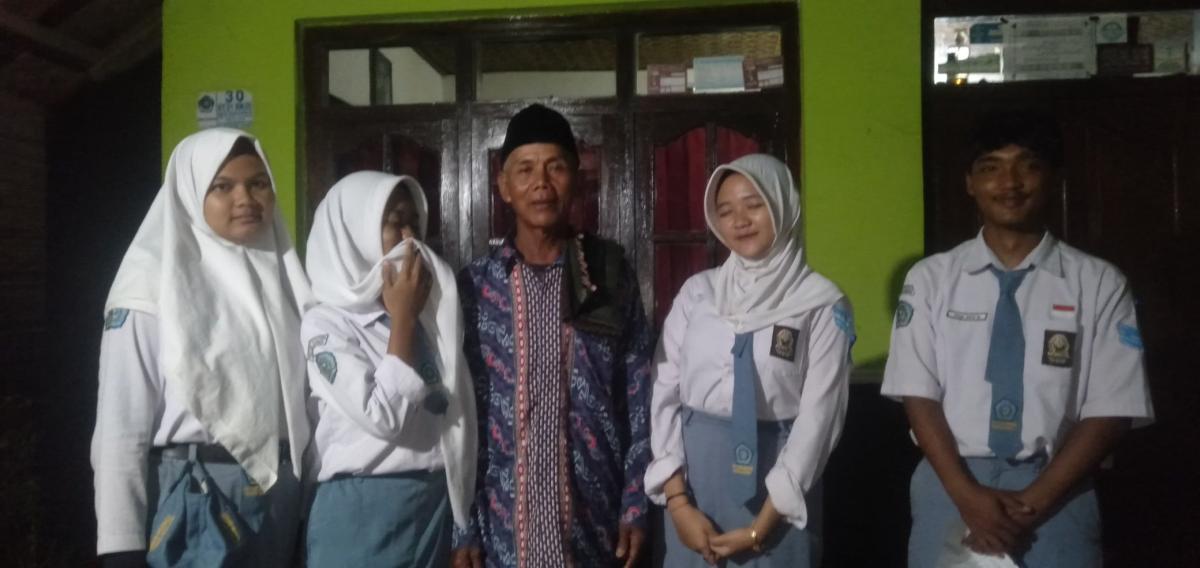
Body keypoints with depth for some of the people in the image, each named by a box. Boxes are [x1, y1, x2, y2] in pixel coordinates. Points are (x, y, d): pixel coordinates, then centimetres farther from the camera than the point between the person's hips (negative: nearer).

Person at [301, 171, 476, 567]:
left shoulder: (429, 313, 8)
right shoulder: (326, 322, -8)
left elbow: (454, 411, 10)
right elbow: (383, 418, -18)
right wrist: (402, 319, -13)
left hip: (438, 503, 5)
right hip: (365, 510, -5)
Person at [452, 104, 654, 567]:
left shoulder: (611, 275, 0)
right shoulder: (474, 286, -1)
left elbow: (639, 397, 1)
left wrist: (635, 506, -3)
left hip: (592, 523, 1)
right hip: (502, 527, 0)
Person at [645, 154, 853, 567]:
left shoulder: (822, 303, -5)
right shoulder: (696, 292, 3)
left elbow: (819, 415, -9)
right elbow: (664, 392, 1)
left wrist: (761, 526, -11)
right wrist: (678, 501, -7)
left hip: (775, 479, -2)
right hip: (693, 472, 3)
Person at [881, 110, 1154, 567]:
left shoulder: (1100, 284, -1)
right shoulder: (930, 278, 0)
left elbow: (1109, 412, -4)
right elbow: (918, 395, -3)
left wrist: (1033, 502, -11)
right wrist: (967, 494, -12)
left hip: (1055, 496, 0)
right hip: (949, 489, 1)